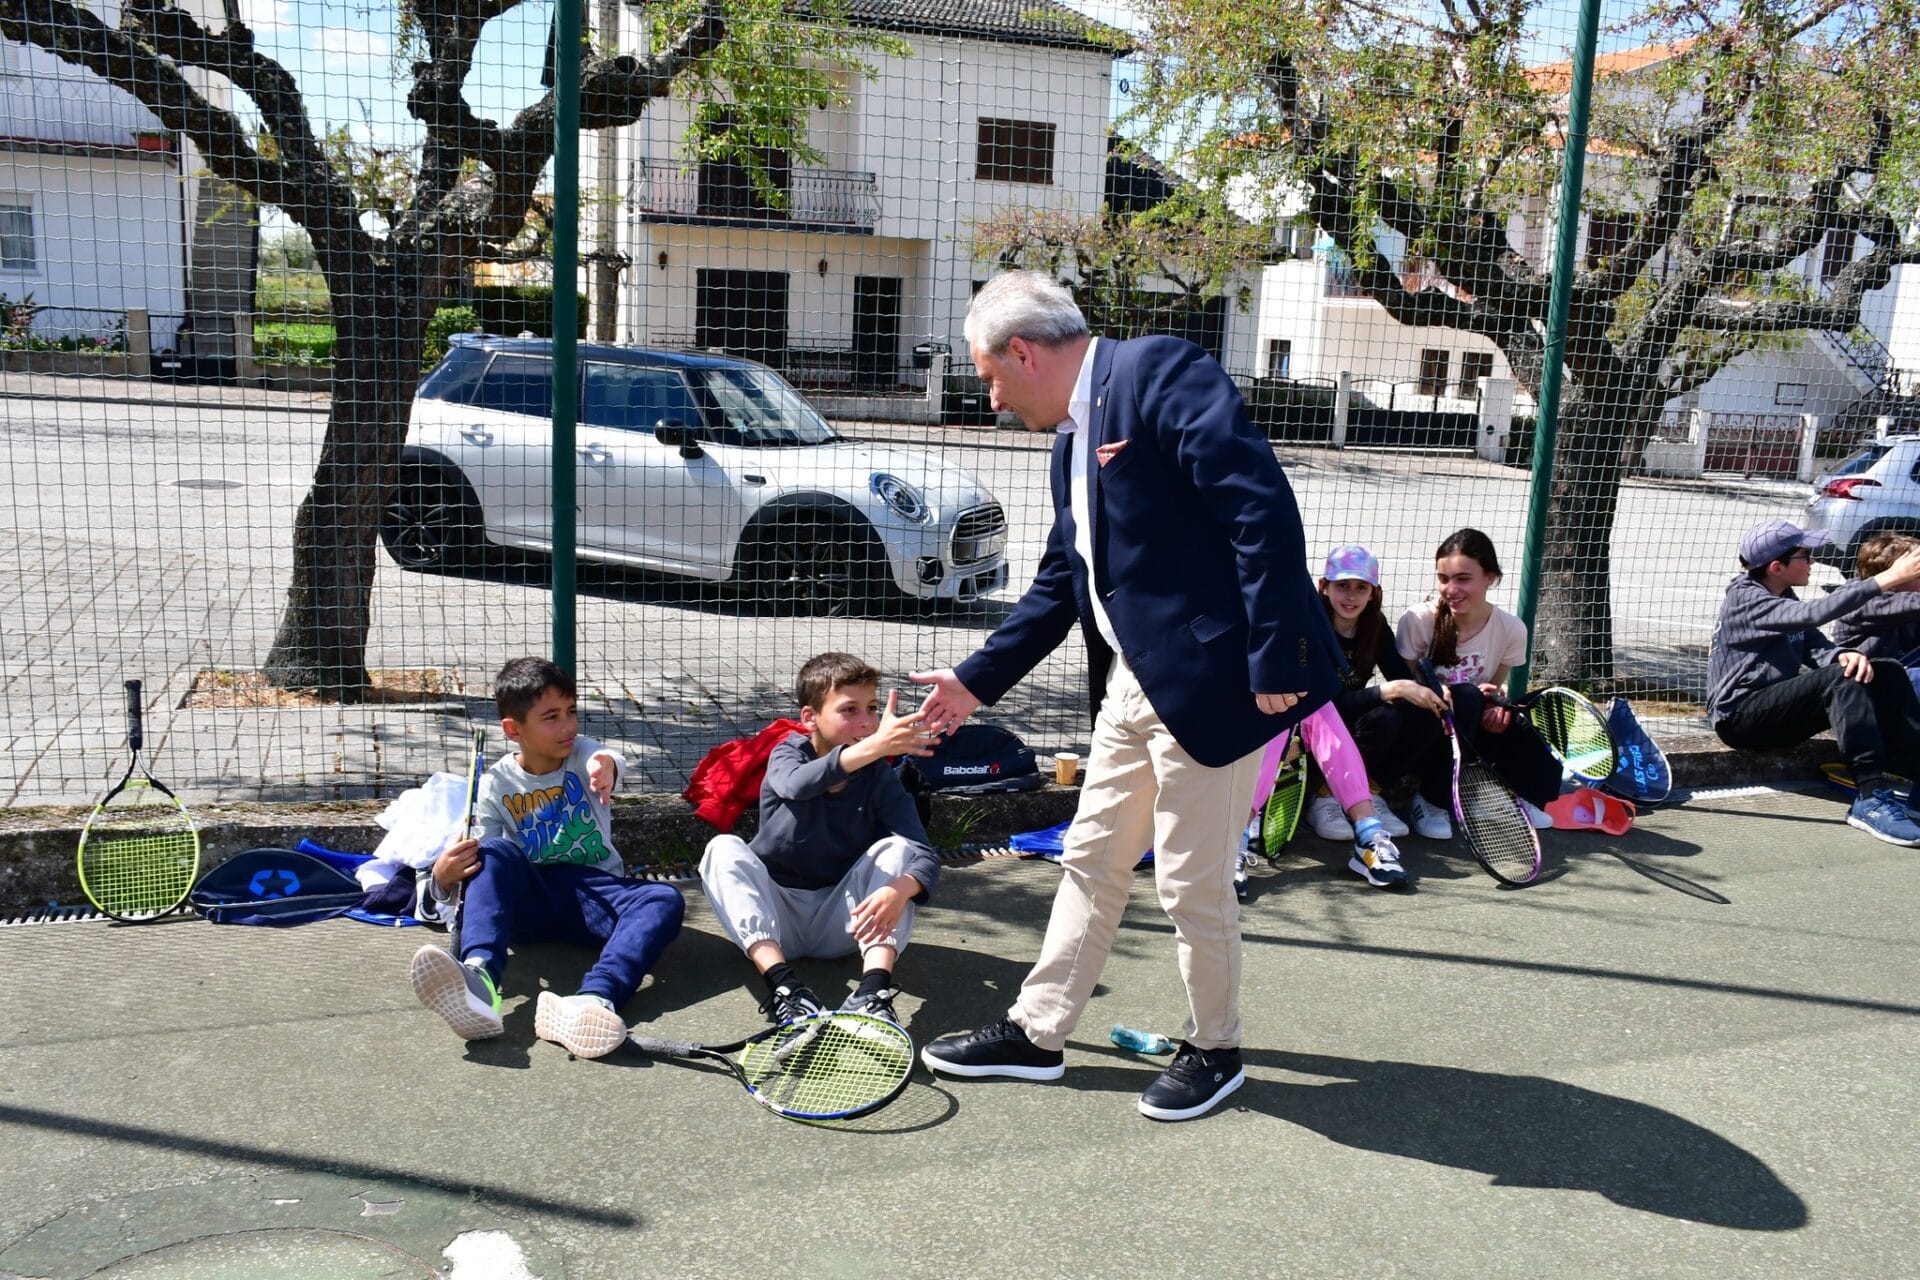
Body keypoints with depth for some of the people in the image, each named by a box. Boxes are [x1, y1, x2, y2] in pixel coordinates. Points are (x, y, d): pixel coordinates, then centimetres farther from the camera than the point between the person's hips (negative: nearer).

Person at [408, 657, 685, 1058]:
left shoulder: (580, 753, 2)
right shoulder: (498, 784, 2)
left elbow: (602, 758, -24)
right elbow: (478, 859, -3)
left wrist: (606, 764, -51)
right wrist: (445, 879, -29)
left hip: (595, 895, 1)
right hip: (529, 902, 0)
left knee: (665, 901, -29)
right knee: (496, 852, -31)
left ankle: (592, 1000, -57)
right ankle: (478, 977, -56)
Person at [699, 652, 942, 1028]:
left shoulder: (880, 777, -6)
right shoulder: (787, 755, -8)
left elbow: (924, 856, -18)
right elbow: (797, 785, -36)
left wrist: (900, 889, -43)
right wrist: (874, 746, -52)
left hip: (840, 921, 1)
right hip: (772, 920, 0)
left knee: (896, 847, -22)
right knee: (724, 848, -25)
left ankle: (873, 990, -40)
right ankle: (783, 985, -40)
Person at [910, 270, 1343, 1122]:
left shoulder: (1160, 373, -14)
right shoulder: (1073, 440, 15)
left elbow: (1263, 508, -22)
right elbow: (1060, 583, 23)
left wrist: (1274, 659, -24)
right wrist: (976, 681, 24)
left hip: (1209, 680, -9)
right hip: (1131, 685, 9)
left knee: (1193, 883, 4)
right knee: (1091, 861, 16)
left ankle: (1213, 1051, 26)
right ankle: (1036, 1034, 29)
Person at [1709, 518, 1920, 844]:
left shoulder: (1786, 599, 15)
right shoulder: (1745, 599, -13)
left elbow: (1817, 648, 4)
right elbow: (1814, 613, -30)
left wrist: (1846, 655, -21)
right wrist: (1888, 579, -33)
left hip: (1779, 711, 9)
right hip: (1740, 716, -9)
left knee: (1887, 672, -5)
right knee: (1841, 678, -31)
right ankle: (1871, 797, -38)